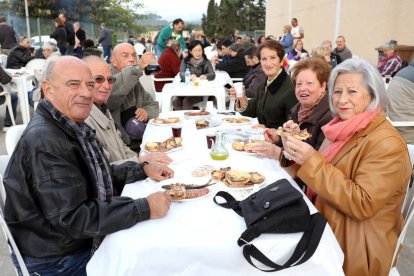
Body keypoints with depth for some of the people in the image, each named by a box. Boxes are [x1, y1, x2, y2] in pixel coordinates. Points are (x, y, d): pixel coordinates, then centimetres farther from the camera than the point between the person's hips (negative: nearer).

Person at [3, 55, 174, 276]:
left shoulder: (73, 126, 4)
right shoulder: (45, 143, -26)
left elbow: (97, 175, 14)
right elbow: (72, 218, -29)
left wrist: (143, 169, 0)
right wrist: (144, 208, -28)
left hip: (87, 241, 8)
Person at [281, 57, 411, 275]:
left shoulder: (387, 144, -19)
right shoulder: (343, 129, 5)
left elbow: (362, 205, -26)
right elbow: (318, 175, 13)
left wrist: (312, 161, -29)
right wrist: (296, 153, -7)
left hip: (358, 247, -7)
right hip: (324, 228, 7)